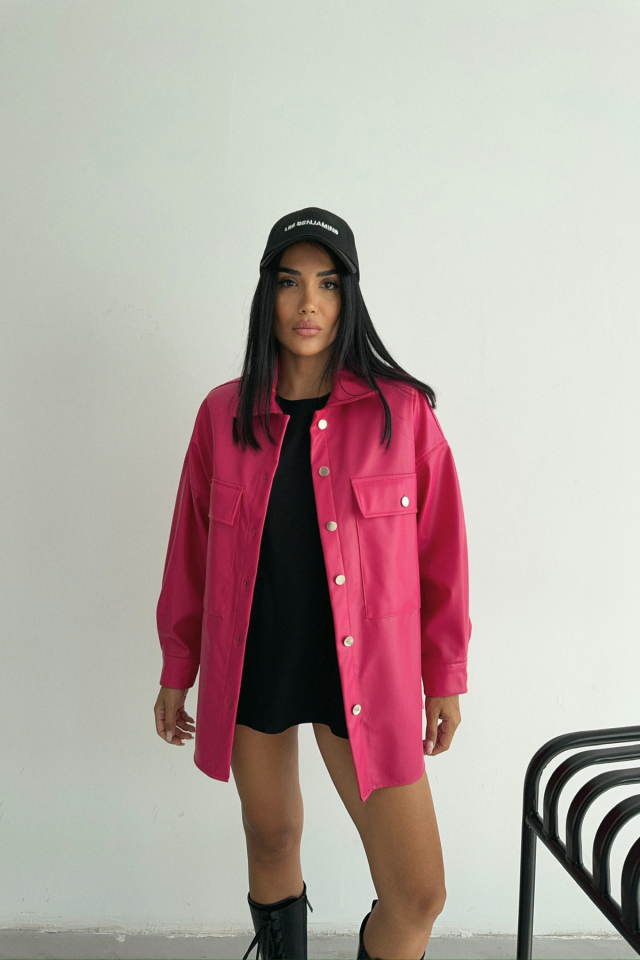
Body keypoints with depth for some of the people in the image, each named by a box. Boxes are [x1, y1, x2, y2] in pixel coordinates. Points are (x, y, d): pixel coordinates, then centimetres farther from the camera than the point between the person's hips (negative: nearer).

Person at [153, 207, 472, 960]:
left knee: (419, 896, -1)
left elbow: (441, 551, 0)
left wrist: (445, 678, 2)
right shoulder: (224, 413, 1)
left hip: (364, 673, -1)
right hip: (250, 666, 2)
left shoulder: (401, 410, -5)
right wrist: (176, 670, 11)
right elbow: (191, 549, 7)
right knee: (270, 840, 19)